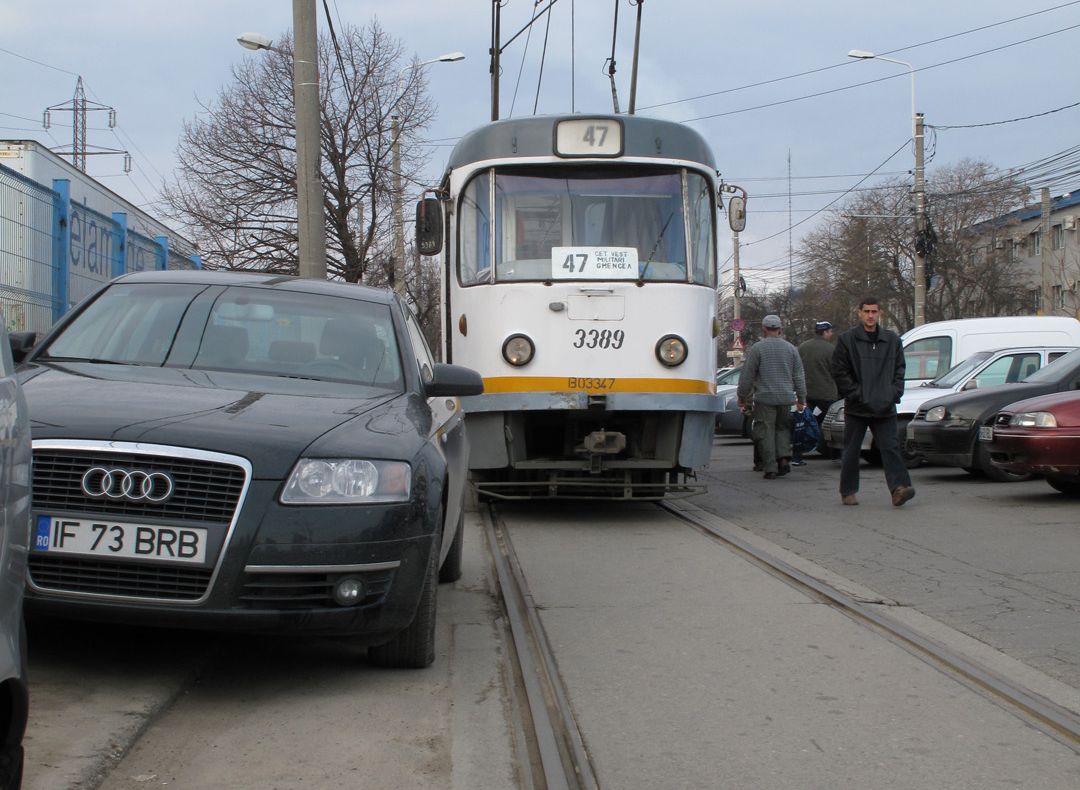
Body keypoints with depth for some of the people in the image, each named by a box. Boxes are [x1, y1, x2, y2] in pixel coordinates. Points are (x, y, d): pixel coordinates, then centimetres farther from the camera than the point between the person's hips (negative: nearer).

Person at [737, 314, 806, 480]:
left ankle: (770, 468, -3)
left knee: (765, 433, 0)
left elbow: (747, 375, -3)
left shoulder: (757, 348, -5)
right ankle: (784, 458, -2)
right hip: (786, 398, 4)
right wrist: (801, 398, 19)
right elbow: (799, 376, 11)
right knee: (782, 428, 18)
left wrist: (742, 396, 8)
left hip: (764, 398, -4)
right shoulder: (790, 348, 7)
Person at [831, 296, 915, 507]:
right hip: (856, 409, -2)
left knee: (890, 446, -9)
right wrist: (856, 395, -10)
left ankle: (899, 488, -18)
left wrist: (894, 394, 0)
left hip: (884, 408, 2)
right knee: (852, 450, 6)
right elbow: (839, 372, -3)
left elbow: (899, 370, 14)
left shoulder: (892, 340, 9)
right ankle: (848, 491, 16)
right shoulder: (847, 340, -1)